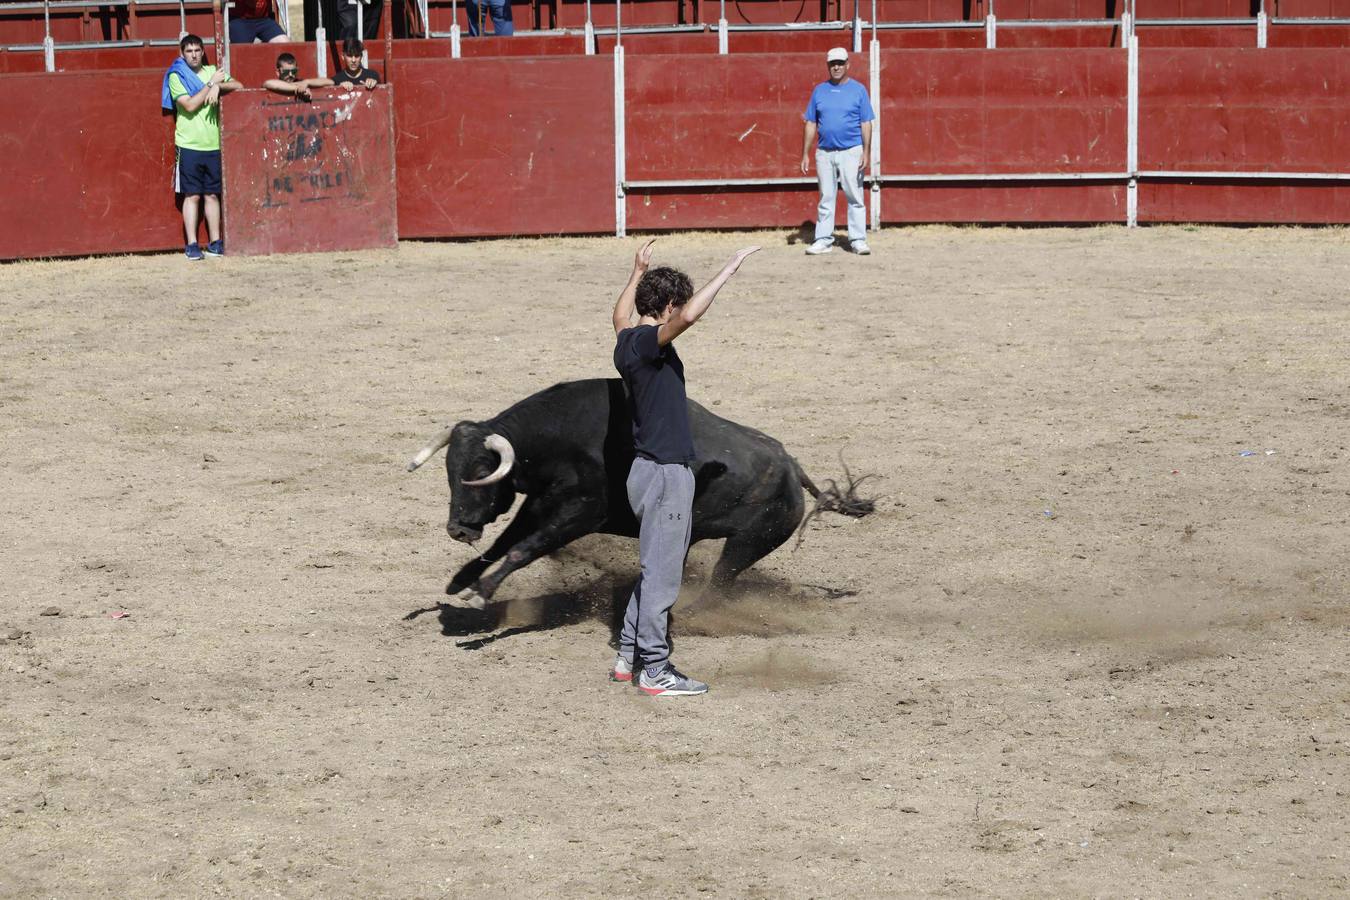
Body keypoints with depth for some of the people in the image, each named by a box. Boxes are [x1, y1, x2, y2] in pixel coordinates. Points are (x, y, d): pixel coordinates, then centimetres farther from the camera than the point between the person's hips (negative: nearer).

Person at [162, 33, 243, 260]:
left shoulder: (211, 71, 12)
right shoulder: (176, 77, -2)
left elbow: (238, 86, 8)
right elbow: (190, 105, -13)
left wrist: (218, 86, -9)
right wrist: (211, 84, -11)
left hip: (213, 145, 4)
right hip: (189, 145, -4)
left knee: (212, 194, 7)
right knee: (192, 195, -4)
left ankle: (215, 242, 11)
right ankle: (192, 245, -2)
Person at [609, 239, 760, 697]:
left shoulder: (627, 341, 8)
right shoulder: (648, 342, -18)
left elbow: (620, 316, 33)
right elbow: (688, 317, -37)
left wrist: (638, 274, 40)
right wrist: (730, 269, -32)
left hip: (649, 468, 10)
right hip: (666, 474, -10)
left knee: (656, 569, 19)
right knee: (661, 574, -4)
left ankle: (628, 656, 23)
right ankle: (655, 670, 0)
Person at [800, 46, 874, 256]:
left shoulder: (858, 90, 2)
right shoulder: (819, 90, 10)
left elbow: (866, 123, -1)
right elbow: (811, 124, 11)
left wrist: (866, 152, -10)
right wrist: (805, 154, 6)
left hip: (851, 152, -3)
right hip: (824, 153, 3)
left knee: (855, 197, -5)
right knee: (826, 198, 7)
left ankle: (858, 240, -3)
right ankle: (823, 240, 10)